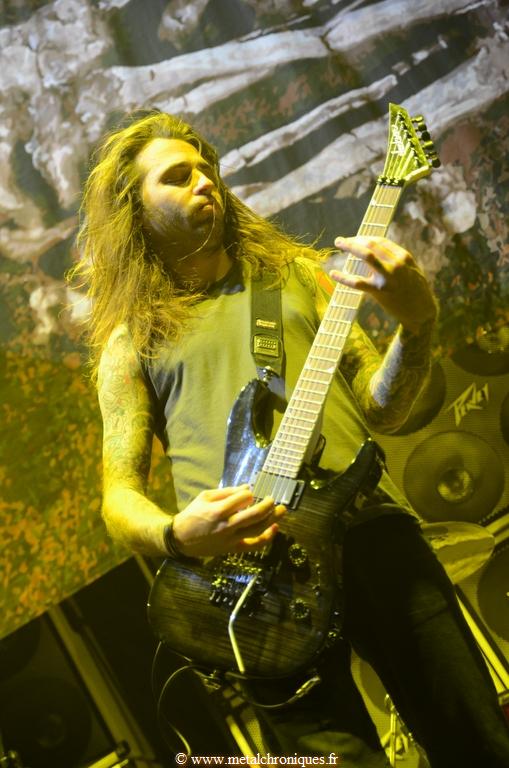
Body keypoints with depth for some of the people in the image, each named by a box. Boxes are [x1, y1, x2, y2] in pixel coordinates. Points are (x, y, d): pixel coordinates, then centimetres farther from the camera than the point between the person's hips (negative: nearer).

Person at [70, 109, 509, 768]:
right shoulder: (131, 340, 16)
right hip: (247, 562, -2)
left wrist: (417, 321, -3)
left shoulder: (295, 273, 22)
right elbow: (119, 491, 10)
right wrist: (176, 534, -12)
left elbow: (381, 409, 16)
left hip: (367, 521, 2)